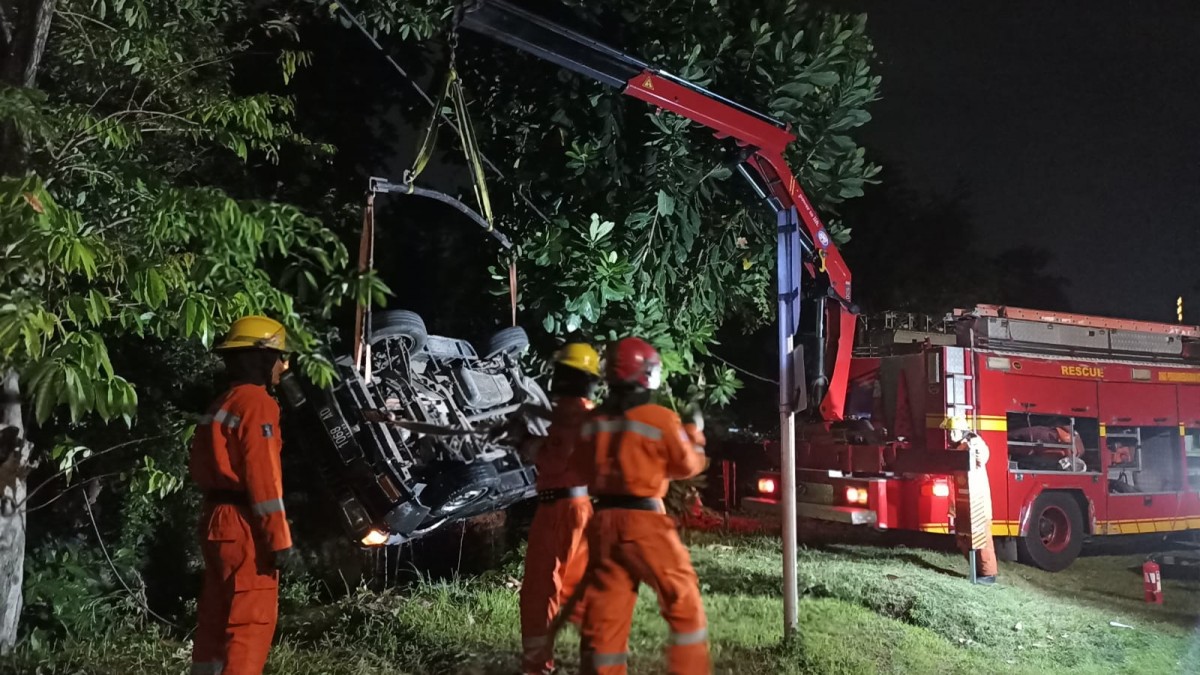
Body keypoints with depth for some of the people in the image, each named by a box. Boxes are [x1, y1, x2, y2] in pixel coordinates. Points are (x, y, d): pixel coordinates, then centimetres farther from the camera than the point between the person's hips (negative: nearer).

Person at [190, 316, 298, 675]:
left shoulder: (221, 405, 15)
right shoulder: (257, 403, -14)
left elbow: (201, 468, 17)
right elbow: (263, 477, -20)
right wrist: (280, 538, -17)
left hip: (217, 519, 10)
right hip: (244, 526, -10)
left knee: (216, 619, 17)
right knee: (252, 623, -5)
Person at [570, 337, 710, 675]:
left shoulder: (593, 422, 5)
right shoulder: (661, 418, -8)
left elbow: (582, 468, 15)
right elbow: (688, 466, 3)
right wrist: (694, 431, 18)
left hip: (604, 520, 5)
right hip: (644, 521, -5)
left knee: (604, 611, 9)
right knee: (683, 601, 10)